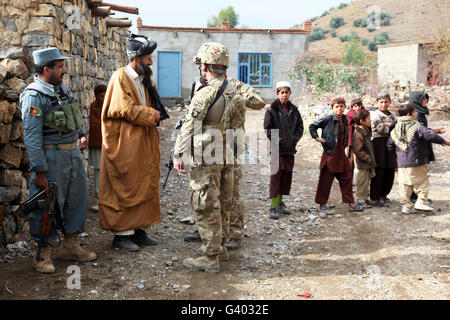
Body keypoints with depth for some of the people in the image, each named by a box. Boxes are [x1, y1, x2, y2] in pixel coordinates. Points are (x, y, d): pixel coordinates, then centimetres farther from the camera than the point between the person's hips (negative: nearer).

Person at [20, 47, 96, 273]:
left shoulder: (62, 88, 10)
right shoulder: (34, 96, -15)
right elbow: (32, 136, -19)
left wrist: (82, 134, 12)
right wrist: (39, 171, -21)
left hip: (73, 153, 9)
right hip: (51, 156, -8)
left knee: (78, 198, 14)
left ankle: (71, 246, 28)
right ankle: (43, 252, 17)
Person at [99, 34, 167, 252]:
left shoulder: (145, 80, 16)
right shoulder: (120, 78, -10)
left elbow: (152, 105, 25)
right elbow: (125, 109, -19)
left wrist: (156, 114, 4)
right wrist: (151, 115, -13)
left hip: (144, 144, 9)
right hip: (125, 146, -8)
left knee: (144, 186, 11)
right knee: (125, 189, -3)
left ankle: (139, 229, 21)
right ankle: (122, 234, 6)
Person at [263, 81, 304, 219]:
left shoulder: (294, 110, 12)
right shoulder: (272, 110, -3)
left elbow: (300, 127, 15)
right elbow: (267, 129, -7)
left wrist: (294, 139, 0)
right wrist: (278, 140, -14)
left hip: (290, 149, 5)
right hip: (277, 149, -5)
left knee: (287, 176, 10)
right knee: (276, 176, -8)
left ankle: (280, 203, 23)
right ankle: (273, 206, -5)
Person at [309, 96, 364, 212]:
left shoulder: (345, 120, 8)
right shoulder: (328, 119, -10)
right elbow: (312, 126, -4)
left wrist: (344, 147, 14)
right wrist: (317, 138, -10)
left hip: (341, 154, 6)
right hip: (330, 154, -6)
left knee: (346, 178, 6)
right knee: (325, 180, 3)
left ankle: (351, 203, 12)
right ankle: (322, 203, 16)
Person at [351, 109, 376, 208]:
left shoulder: (367, 131, 10)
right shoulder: (358, 133, -21)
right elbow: (358, 151, -23)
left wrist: (371, 159, 14)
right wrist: (369, 159, -19)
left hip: (368, 163, 9)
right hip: (361, 163, -9)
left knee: (367, 181, 17)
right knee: (362, 183, 1)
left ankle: (365, 198, 28)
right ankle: (360, 200, 11)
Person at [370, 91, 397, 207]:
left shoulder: (392, 115, 19)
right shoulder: (375, 115, -2)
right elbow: (380, 129, -13)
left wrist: (388, 125, -6)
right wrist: (392, 128, -2)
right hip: (379, 143, -6)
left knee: (390, 172, 7)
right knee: (379, 172, -7)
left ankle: (383, 195, 23)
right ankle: (374, 198, 0)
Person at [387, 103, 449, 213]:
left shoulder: (395, 130, 8)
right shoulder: (417, 126, -10)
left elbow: (390, 146, 15)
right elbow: (430, 135, -17)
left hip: (402, 163, 5)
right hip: (418, 162, -5)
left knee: (404, 184, 8)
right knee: (422, 182, 8)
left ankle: (406, 205, 11)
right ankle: (421, 201, 2)